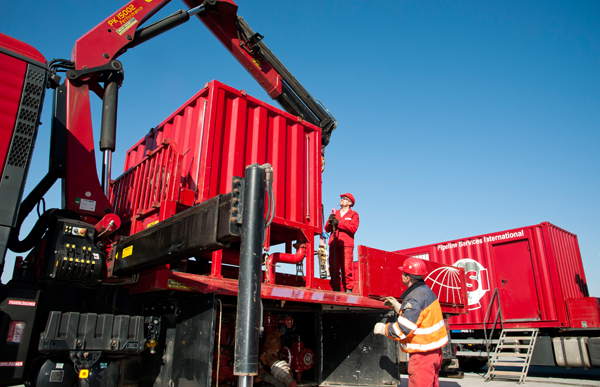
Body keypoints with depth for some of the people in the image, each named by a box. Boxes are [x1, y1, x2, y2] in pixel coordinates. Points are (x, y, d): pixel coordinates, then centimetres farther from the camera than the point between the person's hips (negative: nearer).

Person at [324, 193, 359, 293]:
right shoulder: (334, 213, 26)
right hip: (334, 243, 4)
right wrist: (330, 222, -4)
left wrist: (338, 223, -8)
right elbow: (327, 229, 18)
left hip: (346, 244, -3)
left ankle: (348, 289, -6)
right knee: (333, 268, -3)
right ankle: (336, 289, 2)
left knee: (346, 268, -11)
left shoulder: (353, 214, 14)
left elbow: (353, 228, -4)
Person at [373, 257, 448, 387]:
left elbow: (403, 330, -24)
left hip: (423, 353, -10)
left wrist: (383, 329, -10)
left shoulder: (415, 298, -23)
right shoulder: (425, 290, 8)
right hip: (434, 349, 10)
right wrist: (397, 306, 17)